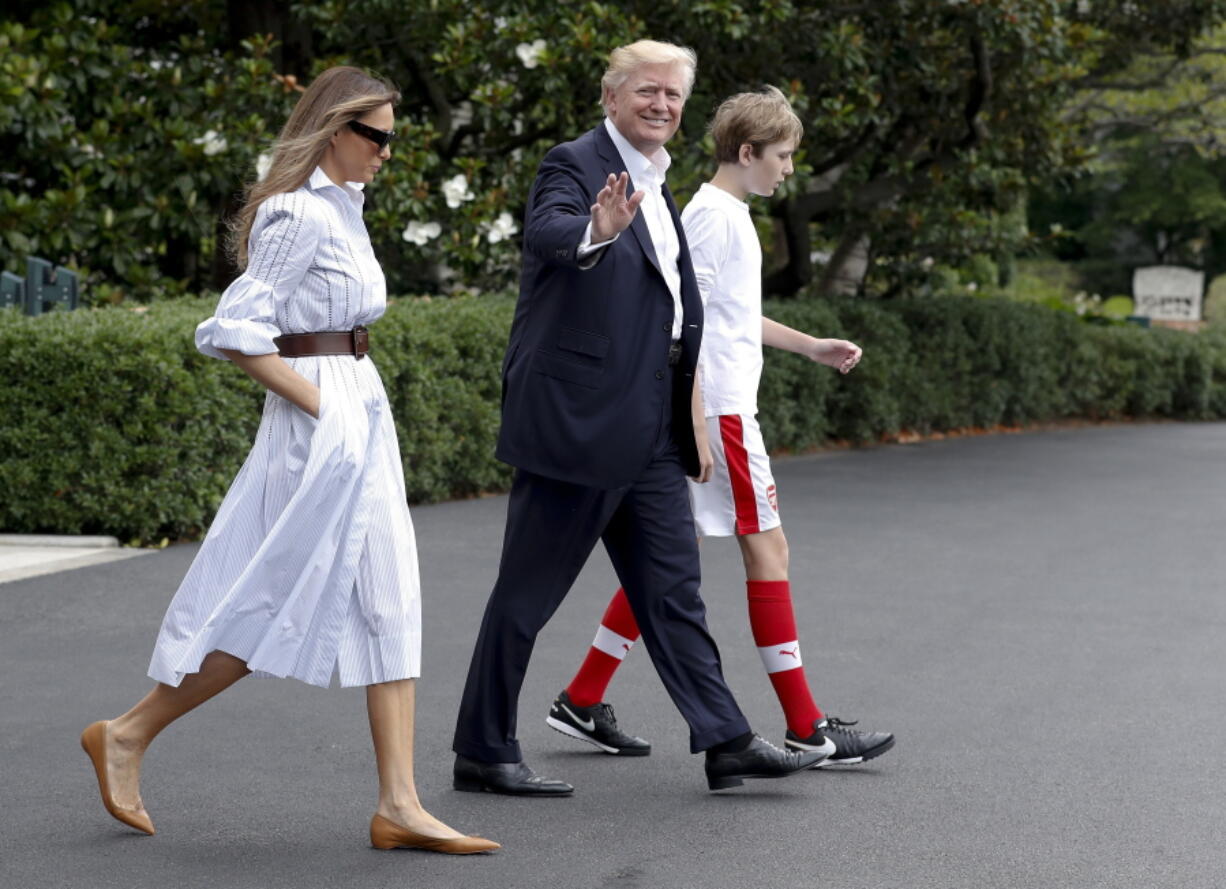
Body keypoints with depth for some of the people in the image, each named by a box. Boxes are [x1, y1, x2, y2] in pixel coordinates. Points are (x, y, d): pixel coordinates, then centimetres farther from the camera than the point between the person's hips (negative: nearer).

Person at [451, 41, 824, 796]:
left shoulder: (657, 187, 18)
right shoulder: (575, 166, -9)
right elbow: (546, 230, -31)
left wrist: (692, 418, 26)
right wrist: (596, 233, -54)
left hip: (651, 431, 9)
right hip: (576, 421, -8)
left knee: (674, 589, 9)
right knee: (528, 593, -1)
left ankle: (726, 741, 11)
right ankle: (484, 753, 7)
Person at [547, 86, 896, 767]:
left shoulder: (726, 214, 19)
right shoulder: (715, 216, -12)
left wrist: (810, 346, 33)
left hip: (704, 411, 10)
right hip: (719, 407, -10)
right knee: (767, 545, -7)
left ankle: (583, 702, 12)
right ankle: (806, 729, -4)